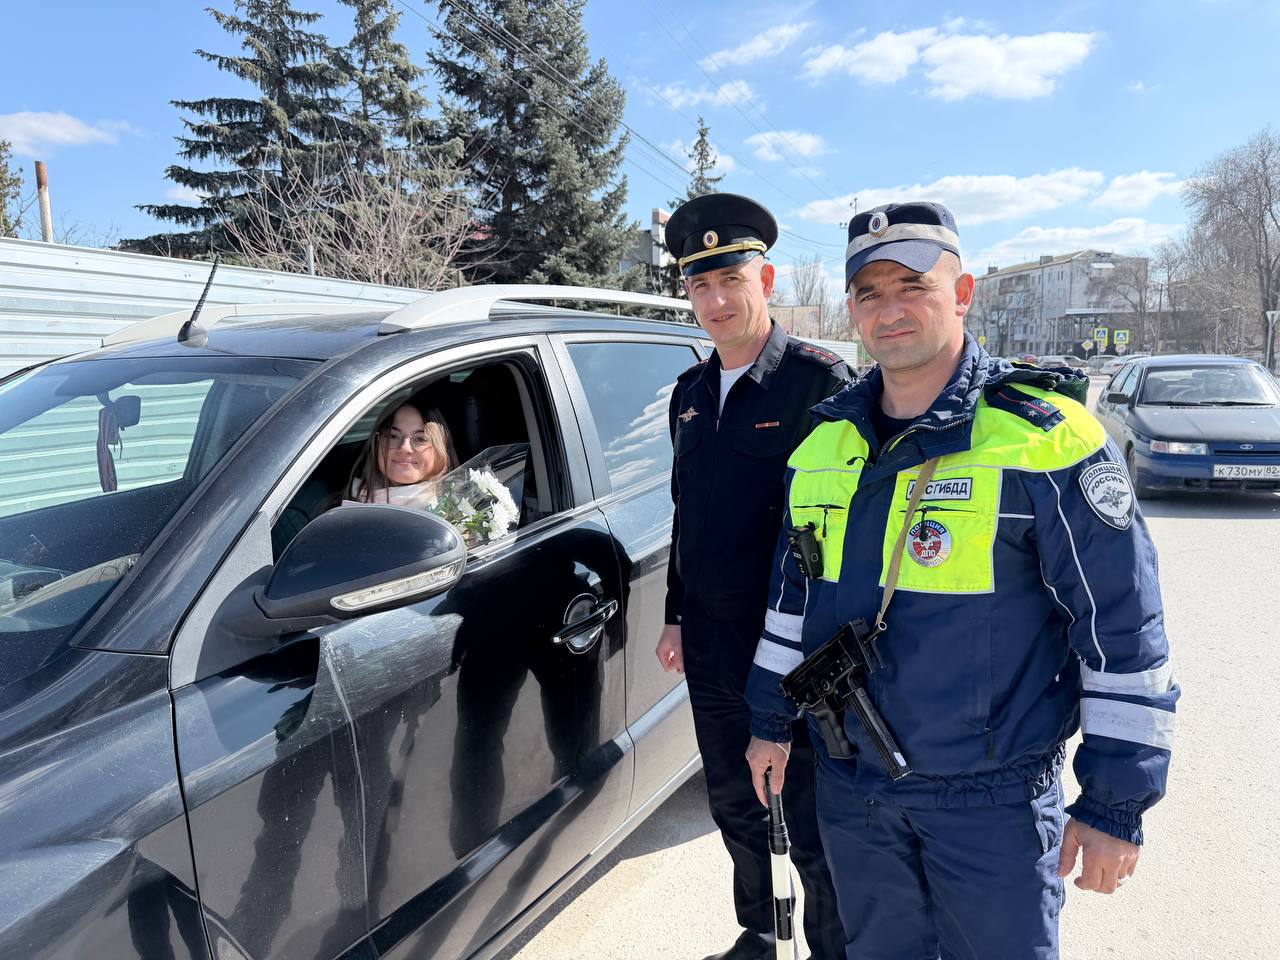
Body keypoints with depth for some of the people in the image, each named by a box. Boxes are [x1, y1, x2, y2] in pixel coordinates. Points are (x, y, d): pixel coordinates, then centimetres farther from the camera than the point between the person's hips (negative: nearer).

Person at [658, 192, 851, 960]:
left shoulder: (819, 379, -11)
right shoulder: (691, 392, 10)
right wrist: (676, 617, 16)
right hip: (709, 642, 7)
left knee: (812, 825, 7)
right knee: (734, 809, 21)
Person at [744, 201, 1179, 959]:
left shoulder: (1047, 439, -14)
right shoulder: (823, 444, 2)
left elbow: (1124, 632, -12)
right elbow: (794, 594, 12)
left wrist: (1116, 804, -10)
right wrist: (772, 722, 16)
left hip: (992, 801, -4)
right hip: (851, 786, 5)